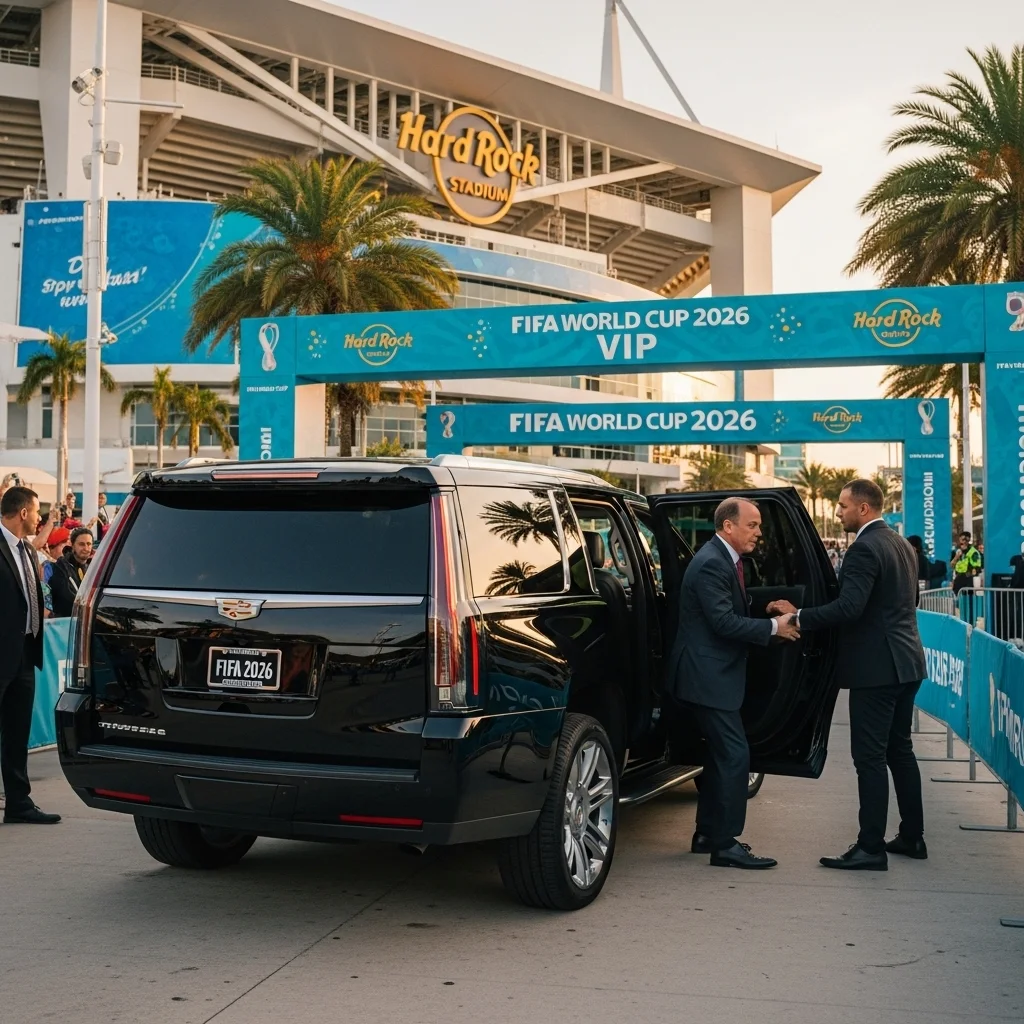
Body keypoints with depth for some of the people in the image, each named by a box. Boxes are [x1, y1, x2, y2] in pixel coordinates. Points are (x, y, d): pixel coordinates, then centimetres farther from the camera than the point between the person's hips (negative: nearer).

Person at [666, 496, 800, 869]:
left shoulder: (727, 560, 14)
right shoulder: (711, 563, -19)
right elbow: (723, 621, -24)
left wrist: (770, 612, 8)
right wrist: (773, 627, -19)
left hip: (716, 674, 11)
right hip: (707, 676, -11)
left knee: (722, 754, 17)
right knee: (735, 755, -10)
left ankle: (707, 834, 27)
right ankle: (725, 844, -4)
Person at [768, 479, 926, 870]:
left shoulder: (864, 549, -17)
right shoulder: (901, 544, 14)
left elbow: (849, 608, -26)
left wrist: (798, 617, -19)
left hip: (876, 668, -10)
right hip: (905, 663, 10)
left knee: (870, 758, -6)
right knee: (900, 751, 17)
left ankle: (871, 848, -3)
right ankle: (912, 837, 25)